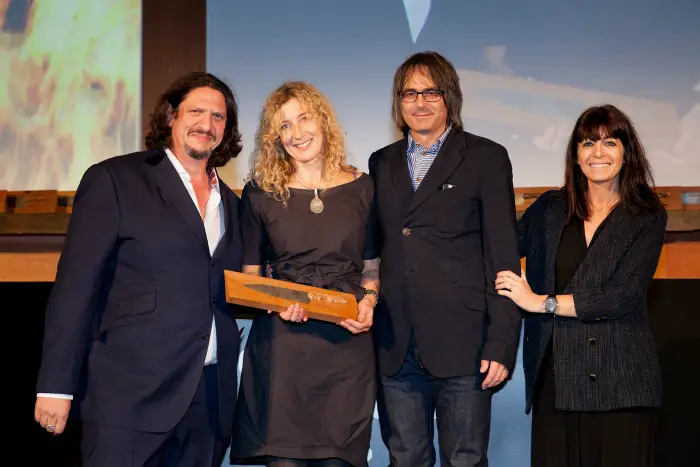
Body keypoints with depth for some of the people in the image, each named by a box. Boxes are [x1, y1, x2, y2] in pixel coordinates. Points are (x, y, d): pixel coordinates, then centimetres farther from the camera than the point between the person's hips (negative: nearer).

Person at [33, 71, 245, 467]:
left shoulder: (230, 204, 16)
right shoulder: (115, 180, -1)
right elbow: (76, 287, -7)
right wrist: (57, 386, -11)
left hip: (211, 401, 5)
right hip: (131, 394, -5)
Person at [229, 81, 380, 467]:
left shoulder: (361, 188, 8)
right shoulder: (259, 193, 4)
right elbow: (250, 273, 9)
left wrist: (369, 300, -5)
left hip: (347, 344, 1)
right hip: (281, 344, -1)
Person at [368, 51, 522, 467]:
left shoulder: (487, 158, 2)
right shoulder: (382, 163, 15)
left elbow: (503, 256, -3)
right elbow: (376, 249, 14)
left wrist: (501, 343, -9)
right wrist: (366, 322, 5)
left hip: (461, 342, -4)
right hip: (396, 347, 4)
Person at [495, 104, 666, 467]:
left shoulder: (648, 217, 1)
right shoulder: (551, 208, 8)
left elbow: (624, 297, -10)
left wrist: (543, 302, -11)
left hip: (620, 380, -2)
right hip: (554, 375, 2)